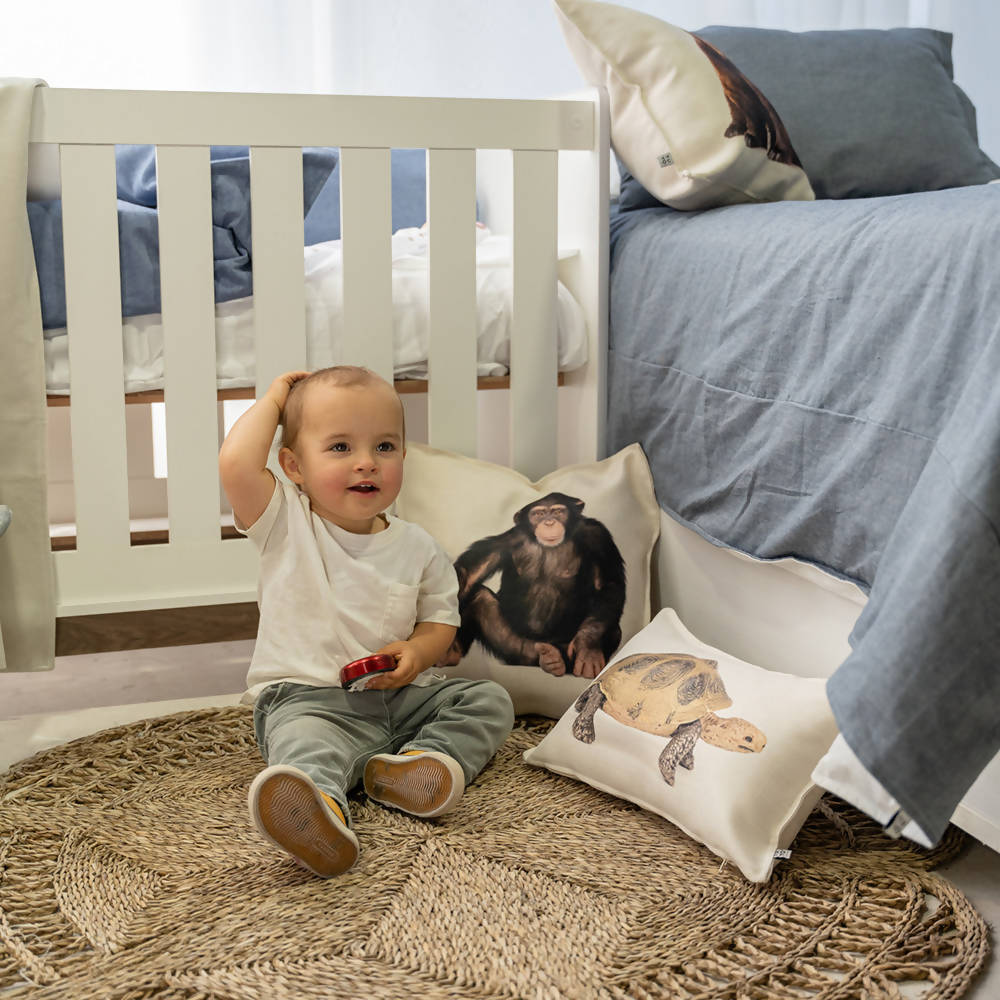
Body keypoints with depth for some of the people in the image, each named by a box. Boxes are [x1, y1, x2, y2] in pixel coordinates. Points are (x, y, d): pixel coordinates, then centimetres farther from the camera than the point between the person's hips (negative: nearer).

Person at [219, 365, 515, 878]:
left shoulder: (416, 546, 7)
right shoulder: (287, 524, -2)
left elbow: (441, 618, 14)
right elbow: (236, 463, -19)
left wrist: (417, 652, -10)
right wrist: (273, 400, -3)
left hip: (399, 698, 5)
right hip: (304, 696, -5)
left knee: (488, 699, -8)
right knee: (305, 742, -36)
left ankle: (417, 761, -30)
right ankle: (322, 807, -67)